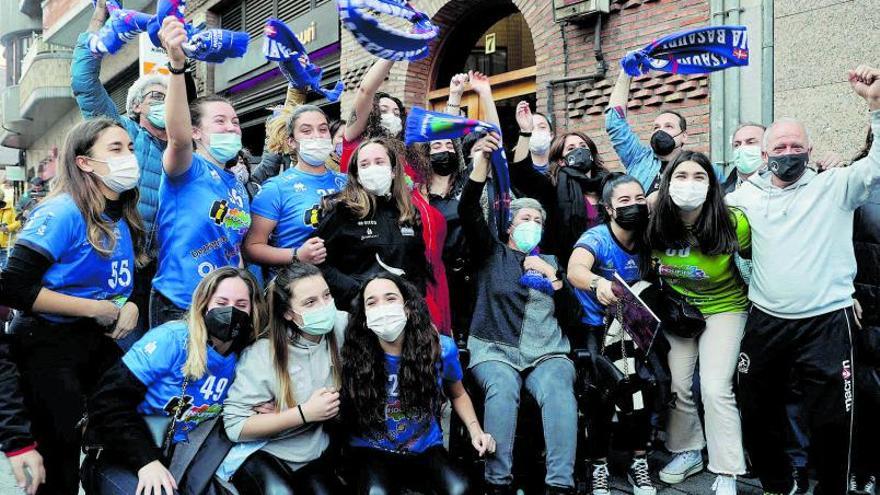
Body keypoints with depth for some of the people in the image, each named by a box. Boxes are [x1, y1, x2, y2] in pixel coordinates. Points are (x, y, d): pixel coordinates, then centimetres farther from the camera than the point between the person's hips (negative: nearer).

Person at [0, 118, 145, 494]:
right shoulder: (63, 212, -19)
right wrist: (95, 309, -21)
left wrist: (131, 307, -6)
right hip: (49, 346, -7)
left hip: (100, 344, 7)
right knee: (59, 461, 2)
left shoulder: (123, 219, 4)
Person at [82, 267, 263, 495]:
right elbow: (111, 399, -20)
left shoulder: (239, 360, 2)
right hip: (124, 458, -5)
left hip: (179, 461, 6)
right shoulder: (172, 338, -16)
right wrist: (146, 460, -26)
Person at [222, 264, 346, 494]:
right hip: (263, 453, -3)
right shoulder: (262, 353, -18)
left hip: (316, 454, 3)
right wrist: (304, 413, -21)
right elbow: (235, 426, -17)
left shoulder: (341, 328, -10)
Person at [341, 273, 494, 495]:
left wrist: (475, 430, -2)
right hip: (373, 451, -1)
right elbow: (345, 413, 0)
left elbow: (458, 394, 12)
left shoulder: (442, 349, -9)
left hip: (425, 449, 1)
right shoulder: (354, 357, -13)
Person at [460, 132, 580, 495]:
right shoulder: (491, 253, 16)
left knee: (558, 390, -31)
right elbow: (468, 213, -3)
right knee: (503, 389, -34)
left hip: (547, 351, 2)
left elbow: (571, 318, 15)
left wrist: (553, 277, 0)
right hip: (494, 348, -2)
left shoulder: (550, 262, 24)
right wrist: (481, 165, -16)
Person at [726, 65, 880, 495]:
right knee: (757, 413, 14)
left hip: (826, 323, -3)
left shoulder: (834, 187, 1)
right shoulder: (750, 194, 9)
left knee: (832, 420, 1)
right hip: (765, 322, 3)